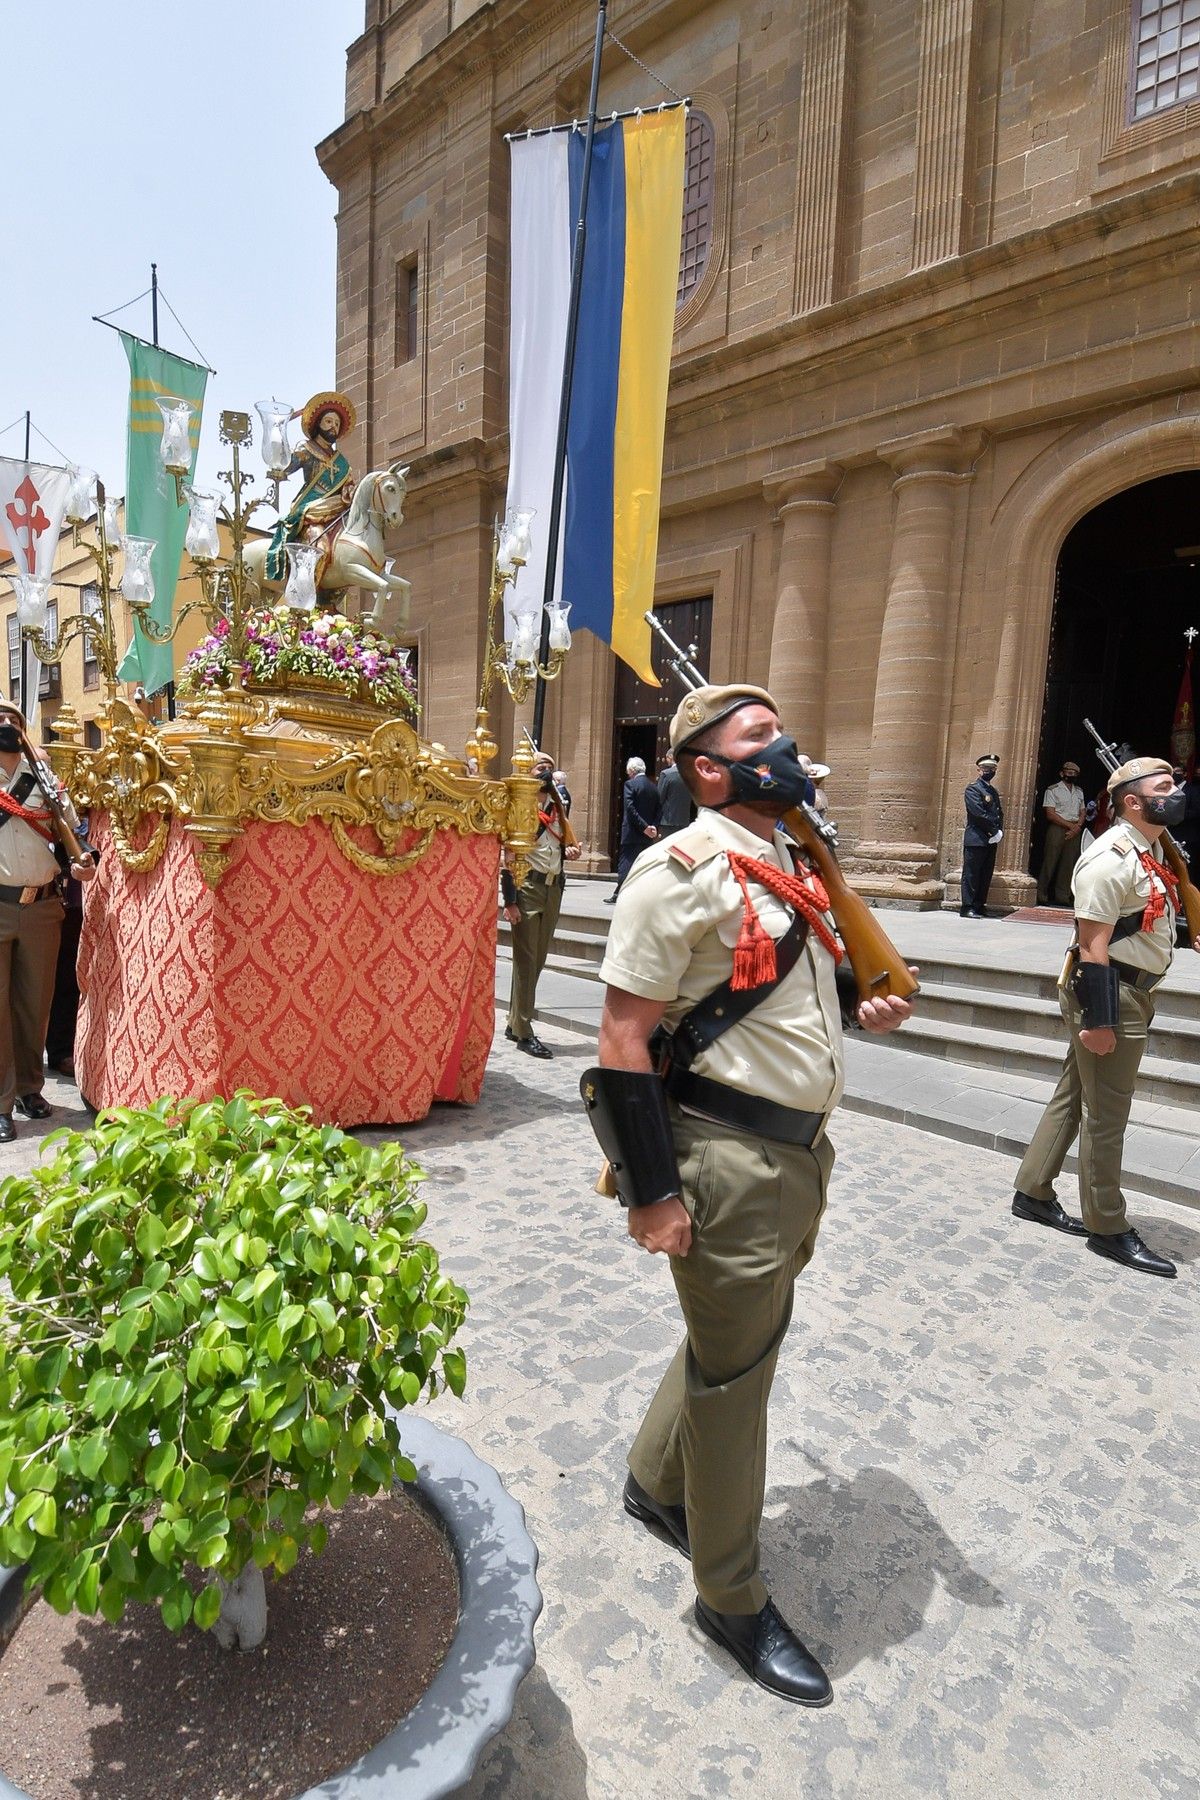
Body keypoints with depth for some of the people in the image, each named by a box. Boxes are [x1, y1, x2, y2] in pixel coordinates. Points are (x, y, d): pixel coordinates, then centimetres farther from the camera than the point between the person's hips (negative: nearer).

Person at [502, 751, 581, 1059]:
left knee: (538, 960, 13)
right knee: (526, 961, -2)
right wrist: (510, 900, -17)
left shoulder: (558, 807, 15)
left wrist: (570, 851, 3)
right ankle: (524, 1033, 5)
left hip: (553, 888, 7)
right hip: (528, 887, -7)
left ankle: (514, 1022, 27)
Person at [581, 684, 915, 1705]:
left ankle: (655, 1481, 50)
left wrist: (861, 1009, 5)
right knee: (733, 1371, 8)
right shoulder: (684, 869, -16)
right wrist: (652, 1191, -19)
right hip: (725, 1160, -8)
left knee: (737, 1340, 24)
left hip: (799, 1151, 9)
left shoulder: (793, 865, 11)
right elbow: (624, 1035, -19)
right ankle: (733, 1601, 33)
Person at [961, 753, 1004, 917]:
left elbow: (999, 813, 19)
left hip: (991, 841, 8)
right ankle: (967, 908, -3)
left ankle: (980, 907, 14)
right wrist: (995, 832, -13)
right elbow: (979, 814, -15)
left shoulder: (993, 791, 21)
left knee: (985, 877, 8)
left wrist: (999, 832, 1)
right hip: (976, 840, -8)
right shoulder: (973, 789, -6)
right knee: (971, 875, -5)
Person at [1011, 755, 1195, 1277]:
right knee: (1105, 1116, 3)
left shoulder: (1151, 849, 13)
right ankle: (1107, 1228, 17)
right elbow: (1092, 944, -22)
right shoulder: (1112, 858, -18)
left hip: (1133, 993, 10)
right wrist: (1097, 1019, -23)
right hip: (1109, 995, -10)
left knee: (1073, 1097, 17)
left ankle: (1033, 1192, 29)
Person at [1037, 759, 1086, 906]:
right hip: (1057, 828, -5)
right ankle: (1041, 896, -2)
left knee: (1069, 865, 3)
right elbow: (1050, 814, -9)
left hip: (1074, 831, 5)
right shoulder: (1053, 789, 0)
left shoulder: (1079, 791, 19)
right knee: (1050, 862, -6)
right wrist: (1069, 824, -12)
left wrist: (1077, 827, -5)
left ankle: (1062, 897, 7)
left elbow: (1083, 812, 15)